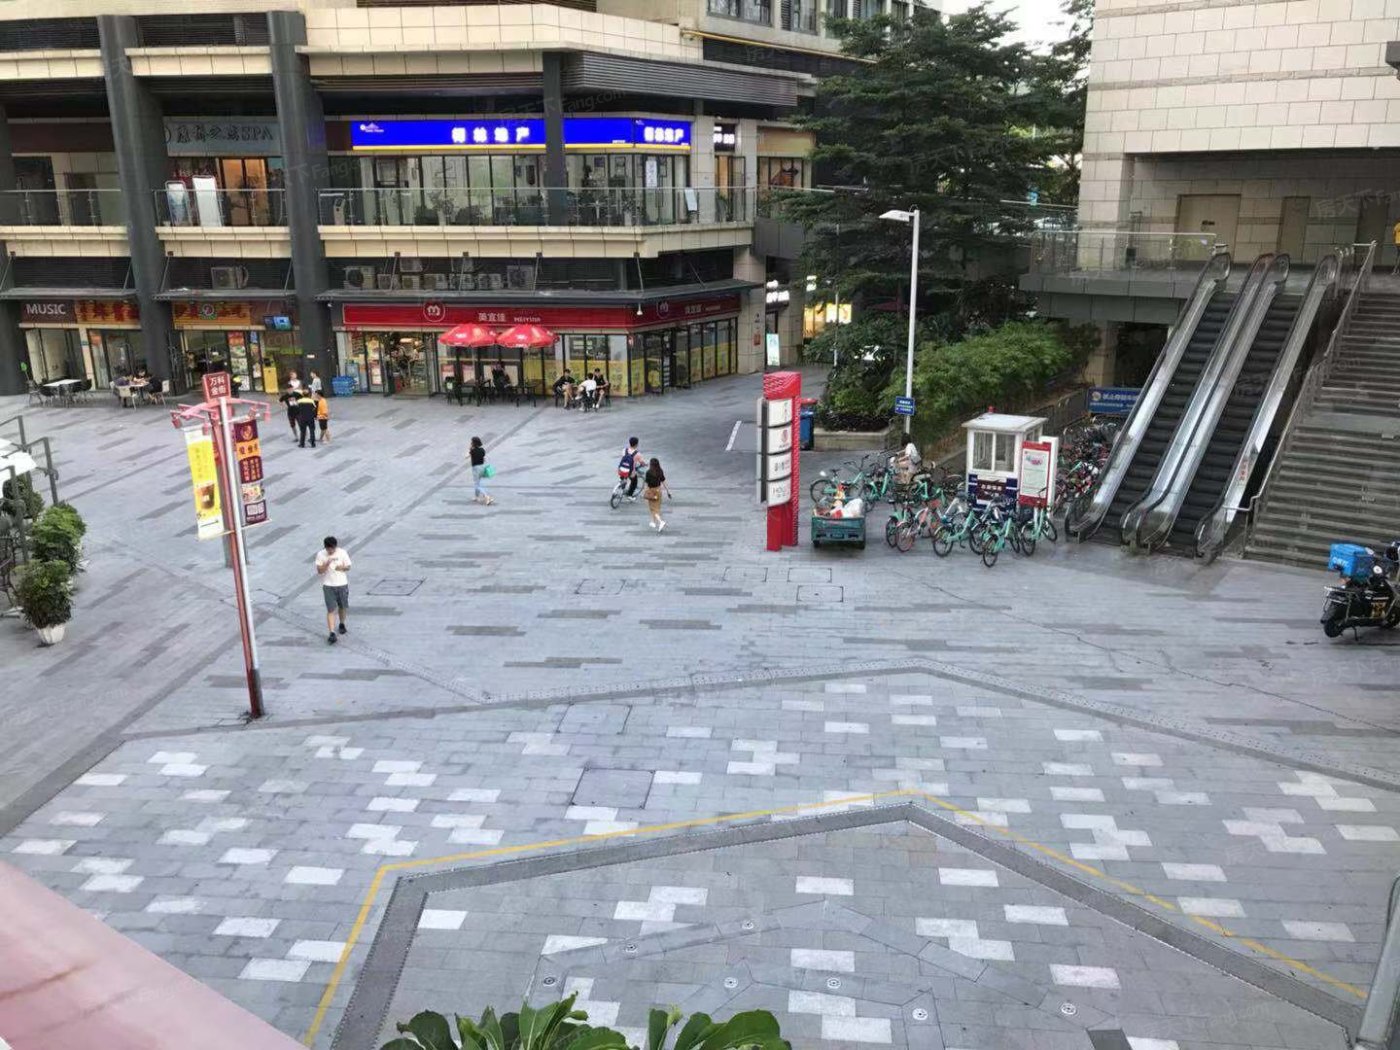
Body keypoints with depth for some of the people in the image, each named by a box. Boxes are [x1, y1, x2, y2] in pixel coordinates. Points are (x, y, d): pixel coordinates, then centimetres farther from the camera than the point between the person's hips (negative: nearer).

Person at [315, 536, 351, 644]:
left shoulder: (342, 552, -8)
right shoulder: (320, 554, -10)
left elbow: (348, 567, 1)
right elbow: (319, 570, -12)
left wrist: (341, 567, -20)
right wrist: (327, 563, -28)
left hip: (342, 584, 2)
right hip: (328, 586, -2)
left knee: (342, 606, 18)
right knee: (331, 610, -8)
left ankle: (342, 624, 43)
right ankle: (331, 633, -11)